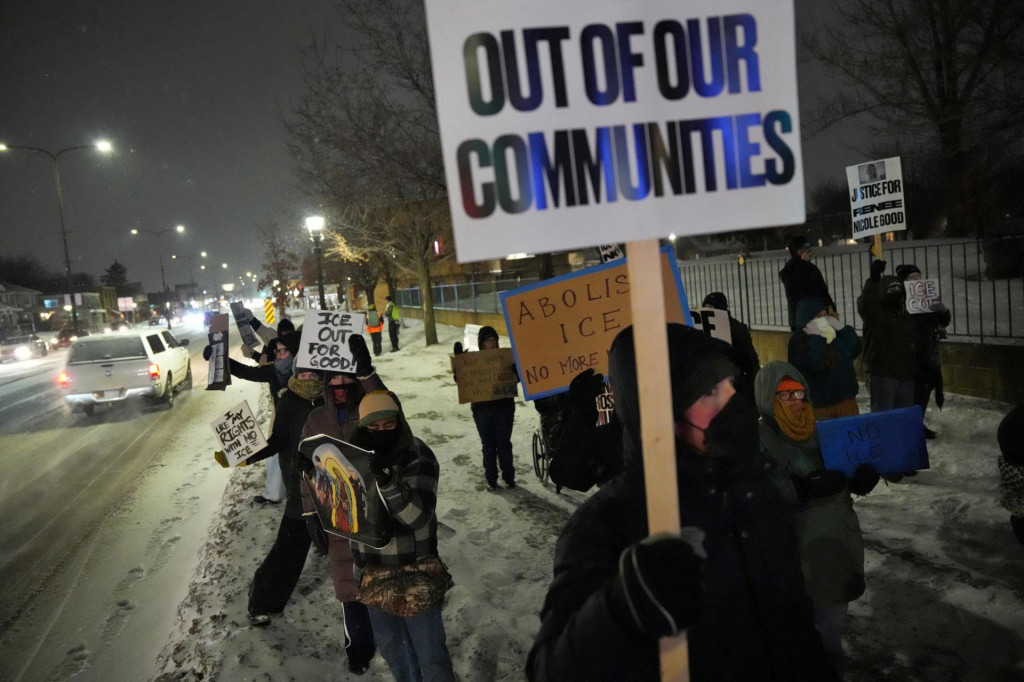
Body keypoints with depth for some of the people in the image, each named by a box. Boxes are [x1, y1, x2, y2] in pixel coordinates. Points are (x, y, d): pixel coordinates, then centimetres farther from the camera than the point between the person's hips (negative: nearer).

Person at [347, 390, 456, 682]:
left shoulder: (418, 458, -17)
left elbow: (417, 515, -28)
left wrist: (385, 481, -37)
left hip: (415, 572, -5)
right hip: (374, 572, 5)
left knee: (429, 652, 3)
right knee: (390, 646, 23)